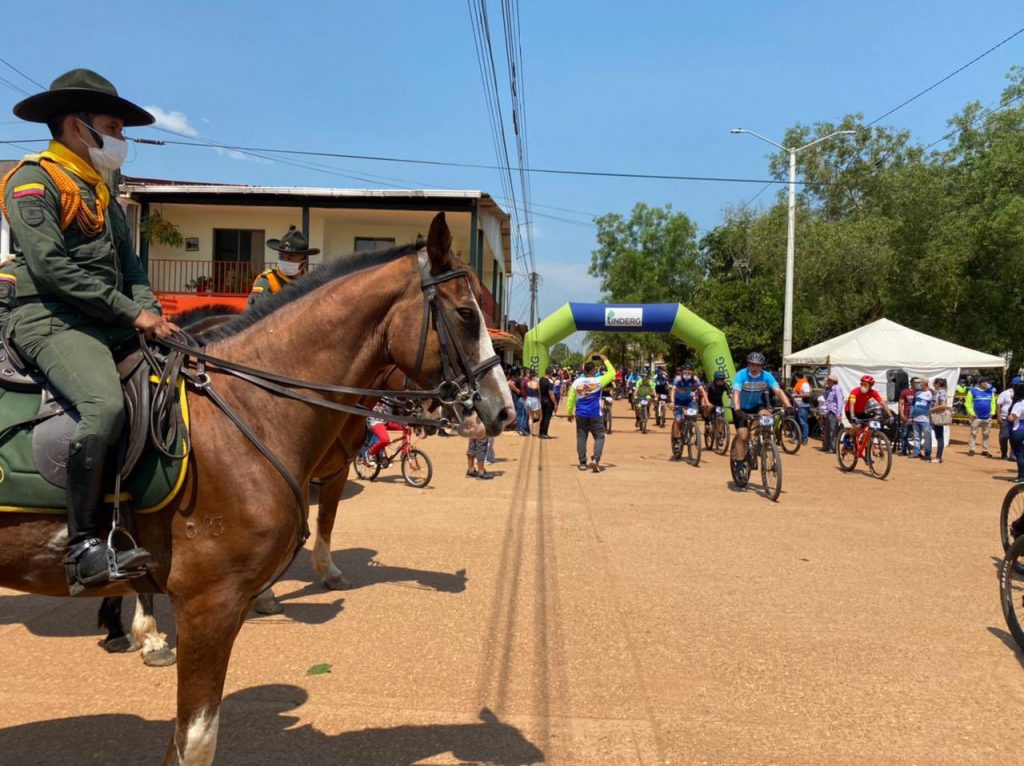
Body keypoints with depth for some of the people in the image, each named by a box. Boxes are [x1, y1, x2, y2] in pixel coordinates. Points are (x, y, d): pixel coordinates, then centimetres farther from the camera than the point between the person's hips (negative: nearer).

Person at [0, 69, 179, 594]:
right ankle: (83, 548, -26)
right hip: (50, 320, -9)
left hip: (109, 325, 9)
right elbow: (52, 267, -14)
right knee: (105, 403, -33)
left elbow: (129, 267, 18)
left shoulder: (101, 194, 23)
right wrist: (131, 313, -15)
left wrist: (150, 312, -2)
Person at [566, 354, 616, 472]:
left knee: (581, 437, 9)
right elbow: (612, 373, 1)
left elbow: (571, 399, 3)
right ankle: (595, 459, -11)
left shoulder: (577, 382, -2)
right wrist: (605, 360, 8)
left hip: (581, 414, 3)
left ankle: (582, 463, 9)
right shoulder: (598, 381, -11)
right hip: (595, 415, -3)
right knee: (599, 437, 6)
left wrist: (569, 413, 13)